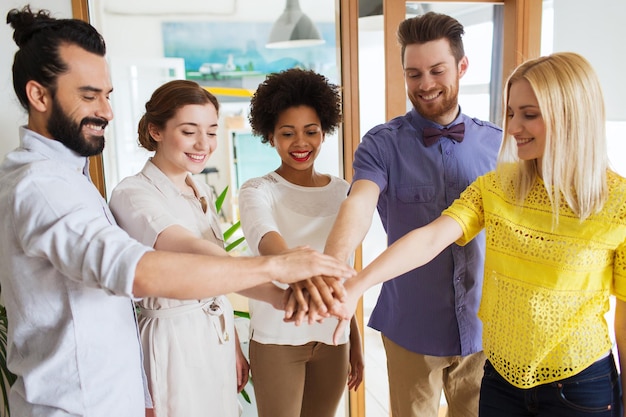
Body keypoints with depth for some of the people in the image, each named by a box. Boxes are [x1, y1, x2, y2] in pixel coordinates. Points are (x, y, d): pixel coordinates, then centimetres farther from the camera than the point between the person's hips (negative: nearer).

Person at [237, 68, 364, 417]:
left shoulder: (342, 191, 3)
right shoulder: (258, 191, -10)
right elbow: (263, 235, -33)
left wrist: (355, 342, 12)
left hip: (332, 337, 4)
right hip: (277, 339, -3)